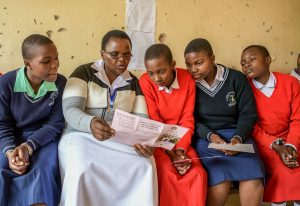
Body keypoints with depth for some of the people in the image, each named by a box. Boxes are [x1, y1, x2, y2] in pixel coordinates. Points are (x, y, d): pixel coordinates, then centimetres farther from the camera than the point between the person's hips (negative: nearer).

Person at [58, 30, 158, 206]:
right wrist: (90, 123, -37)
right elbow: (70, 110, -13)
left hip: (121, 140, 3)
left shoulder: (134, 83, 12)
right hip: (82, 135, -3)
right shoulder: (84, 73, -1)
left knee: (146, 166, -26)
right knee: (83, 170, -35)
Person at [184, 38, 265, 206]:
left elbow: (248, 115, 3)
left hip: (237, 135, 1)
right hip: (204, 137, -1)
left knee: (254, 180, -26)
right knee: (220, 182, -29)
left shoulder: (236, 78, 2)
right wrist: (210, 135, -15)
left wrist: (238, 137, -15)